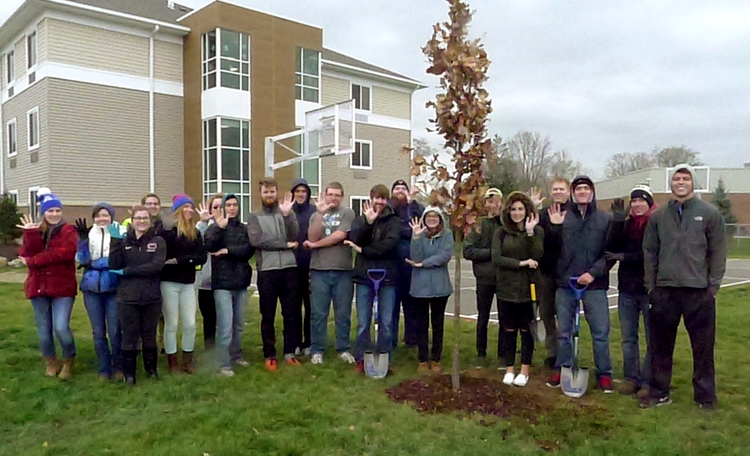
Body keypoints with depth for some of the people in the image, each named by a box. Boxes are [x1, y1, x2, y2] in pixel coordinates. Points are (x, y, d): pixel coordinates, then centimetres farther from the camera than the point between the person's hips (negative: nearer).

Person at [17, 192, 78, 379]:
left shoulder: (68, 231, -1)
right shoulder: (34, 231, 11)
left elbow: (65, 253, -19)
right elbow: (26, 255, -5)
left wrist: (33, 261, -14)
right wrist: (30, 234, -19)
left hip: (62, 286, -4)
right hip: (38, 286, 4)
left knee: (61, 327, -13)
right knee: (44, 329, 10)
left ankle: (69, 361, 12)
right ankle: (51, 363, 30)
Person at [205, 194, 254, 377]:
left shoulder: (245, 229, 10)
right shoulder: (215, 227, 2)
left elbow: (249, 250, -5)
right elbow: (210, 247, -17)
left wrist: (228, 251, -14)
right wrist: (221, 227, -27)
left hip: (241, 282, 4)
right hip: (222, 282, -4)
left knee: (239, 324, 13)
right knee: (225, 326, -8)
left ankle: (236, 355, 29)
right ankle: (223, 364, 0)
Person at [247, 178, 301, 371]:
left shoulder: (288, 213, 9)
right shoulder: (255, 216, 5)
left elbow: (294, 236, -7)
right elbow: (257, 241, -11)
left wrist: (286, 214, -18)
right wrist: (285, 244, -10)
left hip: (289, 269, 2)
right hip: (267, 271, -1)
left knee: (292, 314, 7)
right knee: (268, 316, 7)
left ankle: (290, 352, 20)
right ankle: (269, 355, 17)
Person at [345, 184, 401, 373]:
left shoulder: (394, 221, 3)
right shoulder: (360, 220, 10)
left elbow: (389, 245, -13)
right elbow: (354, 239, -9)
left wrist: (362, 250, -9)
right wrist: (368, 222, -21)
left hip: (387, 277, -1)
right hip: (364, 276, 1)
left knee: (386, 322, 6)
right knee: (363, 322, 5)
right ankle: (361, 359, 15)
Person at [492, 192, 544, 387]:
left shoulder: (537, 230, 1)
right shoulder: (501, 232, 2)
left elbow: (537, 258, -12)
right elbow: (496, 258, -8)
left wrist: (530, 233, -19)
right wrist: (521, 263, -17)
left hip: (528, 288, -1)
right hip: (506, 289, 1)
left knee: (526, 330, 7)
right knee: (508, 330, 9)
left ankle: (524, 371, 19)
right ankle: (509, 369, 20)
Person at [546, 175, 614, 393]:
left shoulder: (605, 219, 3)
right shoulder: (562, 217, 5)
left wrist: (594, 272, -12)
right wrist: (554, 227, -11)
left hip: (594, 285, -1)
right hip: (565, 284, 1)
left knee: (601, 332, 2)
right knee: (563, 331, 10)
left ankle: (604, 373, 17)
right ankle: (563, 369, 24)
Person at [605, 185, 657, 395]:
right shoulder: (626, 224, 9)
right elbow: (612, 249, -4)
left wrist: (626, 256, -14)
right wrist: (617, 221, -10)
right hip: (627, 289, 5)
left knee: (653, 339, 4)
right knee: (628, 338, 10)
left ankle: (648, 380, 13)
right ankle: (631, 378, 20)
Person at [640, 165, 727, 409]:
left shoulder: (710, 213, 1)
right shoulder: (658, 216, 8)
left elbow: (718, 253, 0)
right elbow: (650, 252, 8)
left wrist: (713, 287, -5)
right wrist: (650, 286, 4)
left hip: (699, 292, -2)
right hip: (664, 291, 2)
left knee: (703, 347, 6)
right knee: (660, 346, 9)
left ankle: (705, 396, 21)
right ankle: (659, 393, 22)